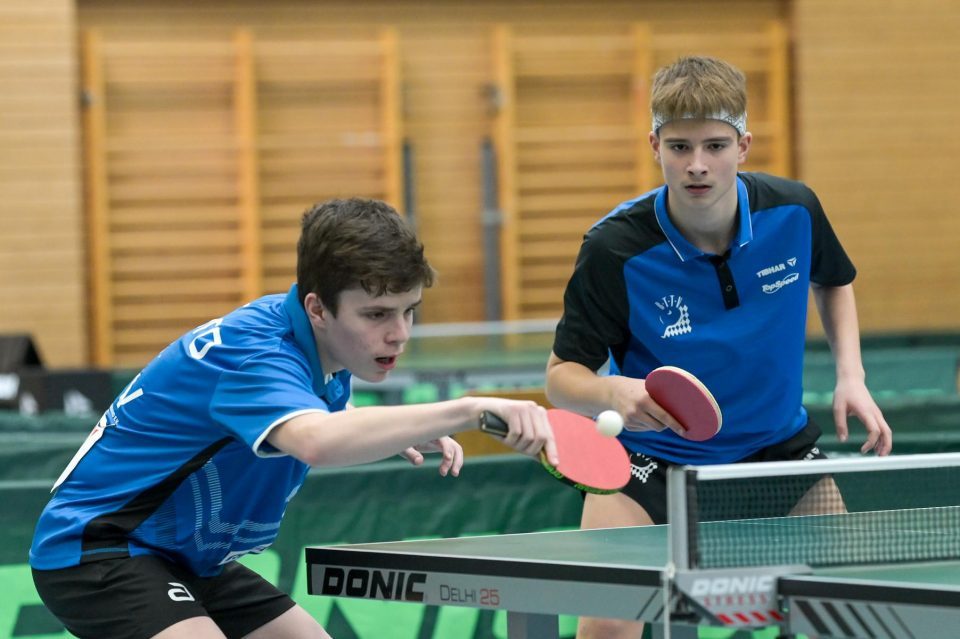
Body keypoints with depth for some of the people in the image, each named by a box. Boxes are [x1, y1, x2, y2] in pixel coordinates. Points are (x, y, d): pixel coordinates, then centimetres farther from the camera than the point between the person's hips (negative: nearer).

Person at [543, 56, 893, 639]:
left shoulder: (795, 211, -15)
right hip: (655, 453, -3)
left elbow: (833, 282, 10)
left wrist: (851, 377, -4)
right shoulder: (614, 249, -25)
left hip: (777, 440, 3)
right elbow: (562, 376, -18)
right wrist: (612, 393, -40)